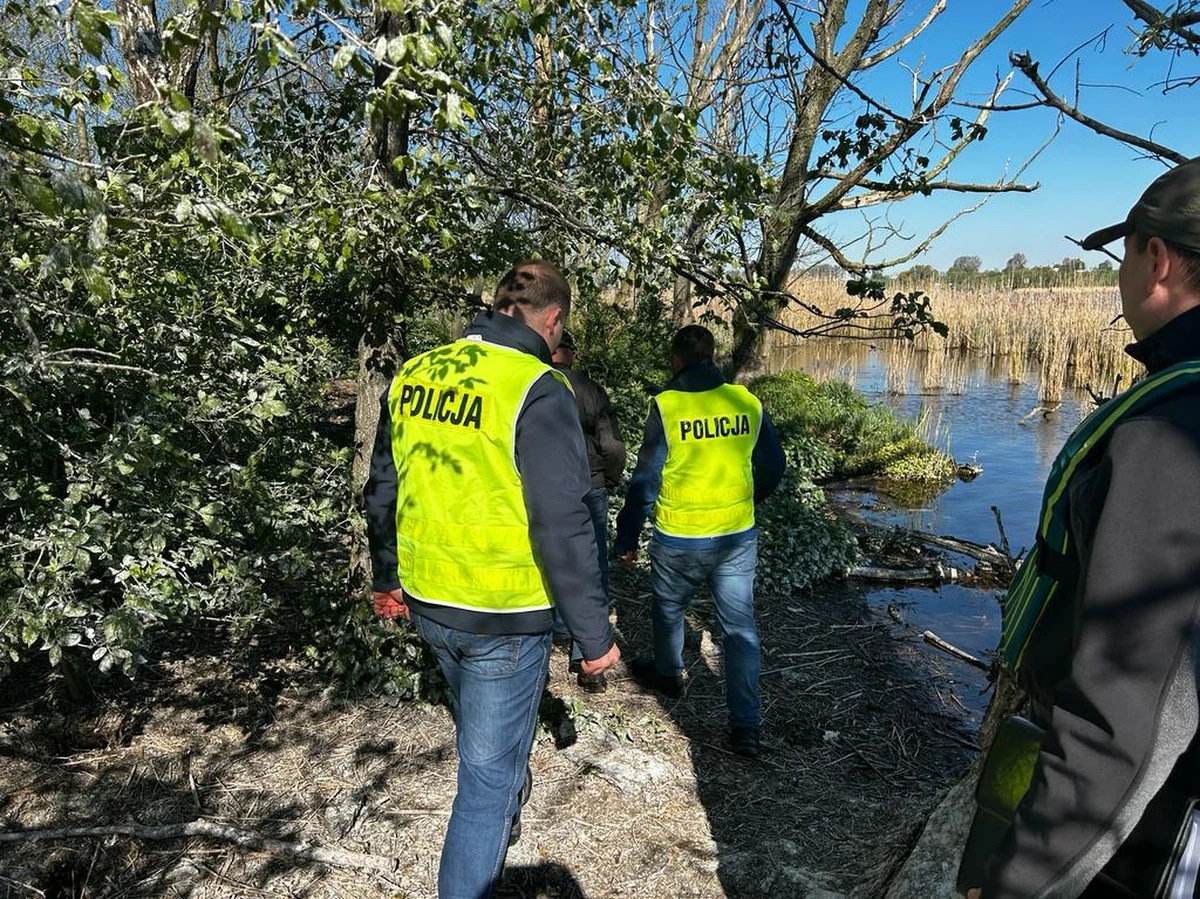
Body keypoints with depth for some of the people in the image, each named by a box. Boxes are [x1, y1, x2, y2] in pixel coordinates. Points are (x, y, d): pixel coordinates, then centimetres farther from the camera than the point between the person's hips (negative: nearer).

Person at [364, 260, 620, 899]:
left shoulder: (414, 374, 1)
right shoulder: (538, 391, -20)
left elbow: (382, 491, 10)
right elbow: (562, 528, -22)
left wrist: (386, 578, 23)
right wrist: (594, 635, -12)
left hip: (428, 603, 8)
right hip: (503, 614, -7)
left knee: (482, 731, 33)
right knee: (487, 770, 12)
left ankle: (505, 801, 59)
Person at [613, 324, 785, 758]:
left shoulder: (666, 406, -13)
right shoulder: (748, 402, -2)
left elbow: (645, 481, -11)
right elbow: (772, 466, 9)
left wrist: (627, 538, 0)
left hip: (678, 539, -2)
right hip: (738, 537, 3)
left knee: (668, 610, 23)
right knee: (740, 628, 9)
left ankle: (668, 674, 47)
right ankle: (745, 726, 9)